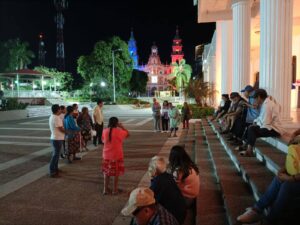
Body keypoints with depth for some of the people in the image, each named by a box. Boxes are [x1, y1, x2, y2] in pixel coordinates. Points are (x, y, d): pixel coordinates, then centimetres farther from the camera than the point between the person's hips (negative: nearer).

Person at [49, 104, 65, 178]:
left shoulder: (51, 117, 10)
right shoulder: (56, 118, -21)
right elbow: (61, 129, -19)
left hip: (54, 138, 10)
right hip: (57, 139, -10)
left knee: (55, 154, 19)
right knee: (55, 155, -4)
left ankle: (55, 168, 31)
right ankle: (52, 172, 2)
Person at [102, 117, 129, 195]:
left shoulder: (105, 131, -4)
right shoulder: (119, 131, -15)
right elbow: (128, 134, 1)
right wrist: (121, 126, 3)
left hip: (107, 155, 4)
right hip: (117, 155, -3)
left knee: (106, 172, 17)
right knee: (116, 172, 11)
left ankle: (105, 189, 22)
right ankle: (115, 189, 17)